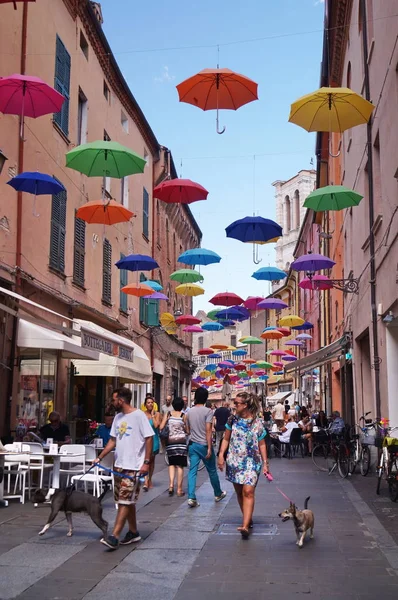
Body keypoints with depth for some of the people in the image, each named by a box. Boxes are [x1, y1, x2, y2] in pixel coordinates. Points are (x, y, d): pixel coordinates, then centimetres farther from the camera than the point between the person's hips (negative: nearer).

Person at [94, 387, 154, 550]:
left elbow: (149, 438, -13)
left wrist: (146, 462, -16)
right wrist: (99, 457, 9)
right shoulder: (118, 417, 10)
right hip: (119, 465, 8)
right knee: (127, 501, 14)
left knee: (125, 501, -7)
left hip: (133, 467, -8)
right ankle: (133, 532, 26)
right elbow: (112, 441, 16)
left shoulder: (138, 415, -12)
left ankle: (114, 537, -7)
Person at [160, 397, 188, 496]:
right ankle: (179, 489, 5)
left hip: (170, 441, 2)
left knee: (172, 464, 15)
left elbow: (161, 427, -4)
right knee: (180, 466, 3)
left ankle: (171, 484, -3)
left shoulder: (168, 414, 1)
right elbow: (187, 430, -3)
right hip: (182, 441, -2)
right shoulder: (184, 415, -4)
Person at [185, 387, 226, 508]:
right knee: (212, 471, 12)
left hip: (193, 444, 4)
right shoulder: (208, 411, -12)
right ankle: (218, 494, 28)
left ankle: (191, 498, -9)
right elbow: (208, 430, -18)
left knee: (192, 471, 2)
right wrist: (209, 448, -18)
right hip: (204, 445, -4)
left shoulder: (189, 412, 5)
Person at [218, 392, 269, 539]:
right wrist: (221, 454, -2)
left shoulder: (257, 423, -4)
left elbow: (262, 444, 2)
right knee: (239, 492, 11)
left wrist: (265, 463, 0)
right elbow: (226, 439, 9)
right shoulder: (232, 420, 3)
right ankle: (248, 519, 27)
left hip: (251, 462, -4)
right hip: (234, 461, 4)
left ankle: (245, 526, -20)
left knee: (248, 492, -15)